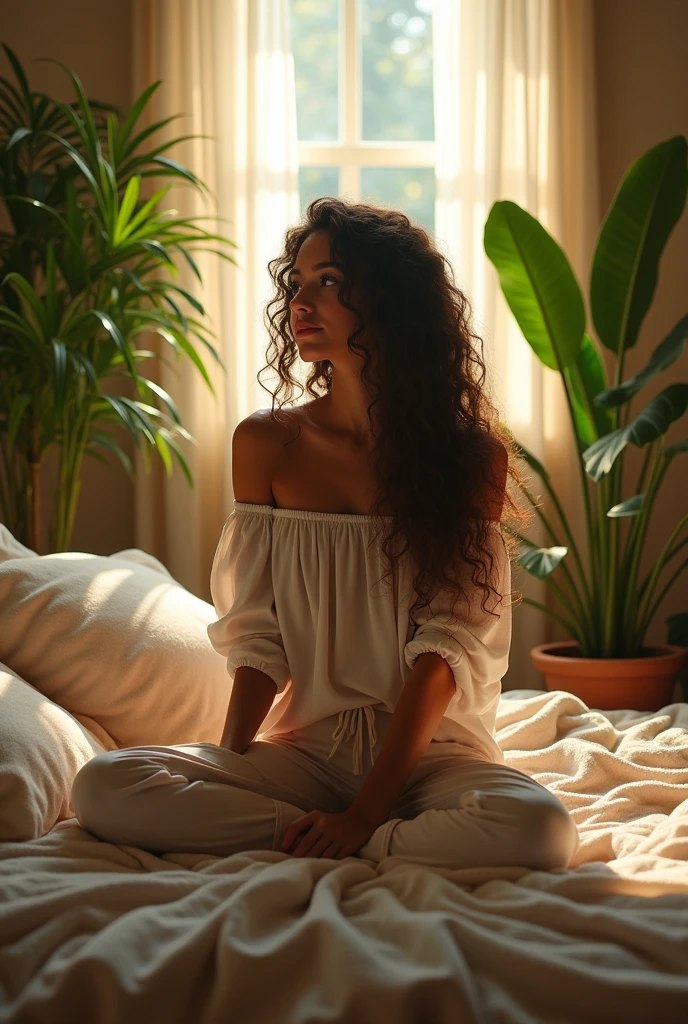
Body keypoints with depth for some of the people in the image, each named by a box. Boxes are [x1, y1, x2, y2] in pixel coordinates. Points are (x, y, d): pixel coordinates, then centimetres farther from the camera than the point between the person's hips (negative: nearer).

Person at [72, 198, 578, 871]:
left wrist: (364, 812, -18)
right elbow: (257, 637, 1)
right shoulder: (266, 445, 4)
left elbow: (446, 646, -9)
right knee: (102, 789, -22)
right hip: (305, 747, 2)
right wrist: (228, 769, -15)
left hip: (428, 749, -2)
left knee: (539, 829, -35)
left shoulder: (473, 455, -3)